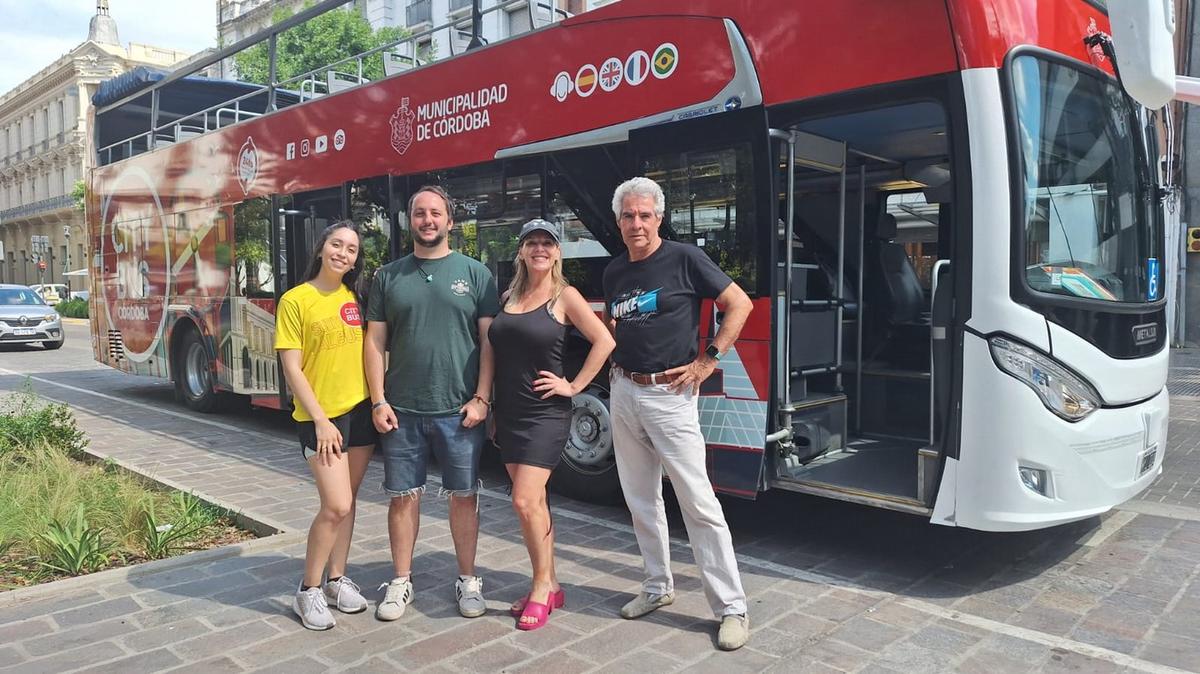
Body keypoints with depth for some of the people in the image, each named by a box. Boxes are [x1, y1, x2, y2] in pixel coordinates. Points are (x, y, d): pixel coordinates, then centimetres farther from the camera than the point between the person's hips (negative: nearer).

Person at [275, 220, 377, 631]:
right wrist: (321, 420, -14)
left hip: (361, 411, 5)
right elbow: (292, 369, -9)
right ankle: (308, 591, 8)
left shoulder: (355, 297, 8)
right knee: (336, 506, -9)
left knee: (347, 501, 12)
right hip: (321, 417, -5)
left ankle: (337, 578, 27)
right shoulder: (295, 300, -6)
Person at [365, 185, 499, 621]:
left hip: (459, 410, -1)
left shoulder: (475, 273, 2)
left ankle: (468, 580, 22)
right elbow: (375, 342, 6)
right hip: (401, 411, 2)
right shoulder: (388, 276, 7)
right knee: (403, 496, 9)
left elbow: (489, 340, -1)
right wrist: (378, 401, -2)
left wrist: (481, 398, -8)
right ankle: (401, 582, 23)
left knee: (463, 495, 8)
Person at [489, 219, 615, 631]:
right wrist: (490, 408, 11)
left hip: (545, 415, -6)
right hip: (508, 414, 6)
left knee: (525, 500, -11)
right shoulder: (508, 297, 11)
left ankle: (542, 587, 7)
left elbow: (604, 341, -7)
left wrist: (574, 386, -9)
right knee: (533, 502, 11)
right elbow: (497, 352, 16)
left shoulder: (565, 297, -5)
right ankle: (550, 586, 22)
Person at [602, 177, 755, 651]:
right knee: (641, 499, 14)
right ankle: (658, 586, 30)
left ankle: (732, 608, 4)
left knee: (699, 502, -5)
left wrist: (708, 360, -11)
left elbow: (740, 304, -6)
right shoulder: (613, 272, 10)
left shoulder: (684, 259, -7)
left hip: (669, 394, -6)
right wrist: (616, 364, 6)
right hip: (623, 392, 6)